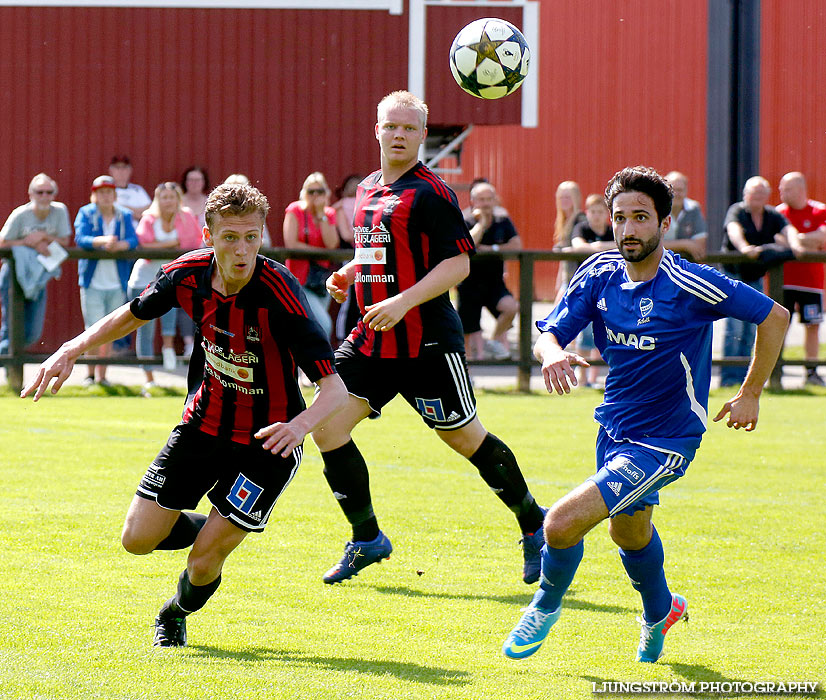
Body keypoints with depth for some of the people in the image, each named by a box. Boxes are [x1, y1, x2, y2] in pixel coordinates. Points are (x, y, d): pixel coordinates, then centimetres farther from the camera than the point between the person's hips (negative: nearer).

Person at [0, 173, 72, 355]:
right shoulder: (20, 215, -14)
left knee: (33, 333, 6)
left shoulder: (60, 211, -6)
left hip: (39, 276, 4)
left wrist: (43, 237, -20)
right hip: (15, 273, -4)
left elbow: (64, 241, -3)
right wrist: (32, 243, -22)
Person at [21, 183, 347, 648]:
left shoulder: (278, 293, -29)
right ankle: (212, 529, 33)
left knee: (204, 563, -7)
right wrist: (72, 350, -4)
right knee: (138, 539, 2)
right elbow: (133, 314, 9)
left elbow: (334, 388, -30)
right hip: (204, 423, 5)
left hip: (266, 440, -5)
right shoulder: (188, 274, -13)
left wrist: (301, 424, -50)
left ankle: (176, 614, 29)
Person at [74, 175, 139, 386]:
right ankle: (89, 374, 4)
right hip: (92, 282, -3)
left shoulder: (125, 216, 8)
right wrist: (102, 241, -32)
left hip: (117, 284, 3)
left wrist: (119, 245, -26)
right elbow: (80, 238, -13)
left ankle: (103, 375, 13)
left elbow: (133, 240, -5)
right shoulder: (86, 214, 2)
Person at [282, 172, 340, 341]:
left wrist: (321, 214, -9)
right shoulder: (294, 211, -3)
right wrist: (321, 251, -9)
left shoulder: (329, 214, 8)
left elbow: (331, 244, -7)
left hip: (323, 279, 5)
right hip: (301, 278, -5)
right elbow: (291, 245, -13)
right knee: (324, 324, -20)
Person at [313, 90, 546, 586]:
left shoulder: (431, 192, -11)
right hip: (371, 339, 7)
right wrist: (347, 275, 8)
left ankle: (535, 527, 21)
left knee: (465, 438, 0)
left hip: (427, 340, -7)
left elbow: (458, 263, -16)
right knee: (326, 427, -3)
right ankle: (367, 540, 10)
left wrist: (403, 303, -25)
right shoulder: (368, 190, 13)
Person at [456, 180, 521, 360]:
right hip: (470, 285, -2)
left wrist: (490, 249, -14)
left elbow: (517, 245, -9)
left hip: (495, 283, 2)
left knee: (511, 307, -28)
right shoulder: (466, 223, -5)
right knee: (469, 333, -1)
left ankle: (495, 339, -5)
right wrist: (481, 222, -18)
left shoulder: (503, 223, 4)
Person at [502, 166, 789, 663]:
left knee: (563, 524, -18)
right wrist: (552, 354, -33)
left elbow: (775, 316, -12)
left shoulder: (691, 286, -21)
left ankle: (547, 604, 13)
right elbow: (548, 334, -8)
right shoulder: (600, 274, -6)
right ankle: (660, 611, 59)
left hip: (665, 442, -7)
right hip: (615, 429, 7)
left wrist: (750, 395, -7)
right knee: (629, 531, 29)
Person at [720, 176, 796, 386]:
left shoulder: (774, 216, 4)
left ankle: (742, 375, 15)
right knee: (735, 325, -12)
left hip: (756, 278, 5)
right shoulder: (737, 211, -9)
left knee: (751, 328, 8)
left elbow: (788, 231, -13)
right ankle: (729, 376, -10)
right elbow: (734, 229, -28)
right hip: (733, 274, -5)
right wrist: (743, 247, -48)